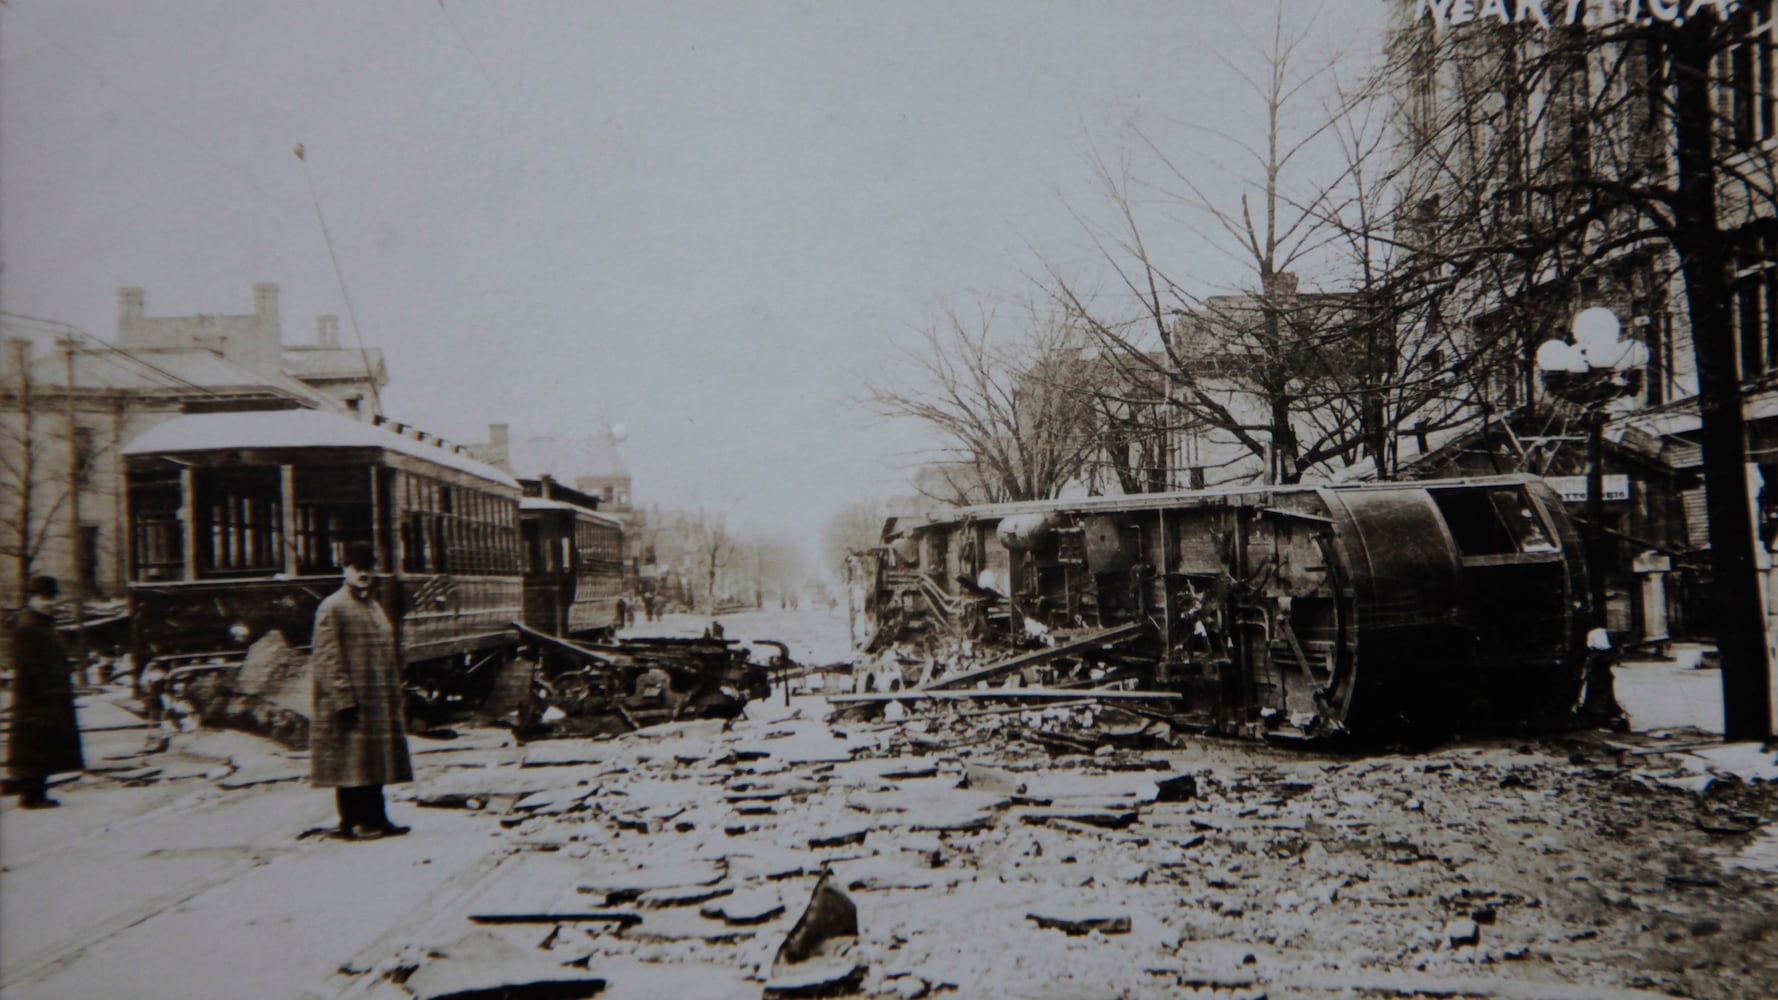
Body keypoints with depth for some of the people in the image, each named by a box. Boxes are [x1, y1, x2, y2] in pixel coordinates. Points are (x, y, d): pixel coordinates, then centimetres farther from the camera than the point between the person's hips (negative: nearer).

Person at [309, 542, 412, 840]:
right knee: (351, 762, -3)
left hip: (378, 701, 8)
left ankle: (375, 820, 17)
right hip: (351, 702, -8)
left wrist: (395, 693, 17)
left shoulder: (374, 606, 17)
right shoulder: (332, 609, -9)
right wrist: (343, 698, -20)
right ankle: (351, 823, 6)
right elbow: (327, 659, -14)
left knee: (375, 759, 11)